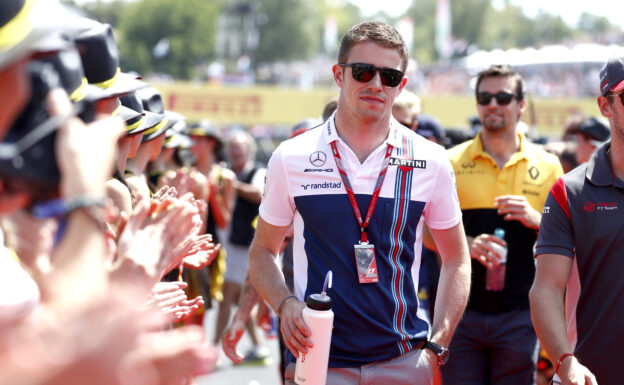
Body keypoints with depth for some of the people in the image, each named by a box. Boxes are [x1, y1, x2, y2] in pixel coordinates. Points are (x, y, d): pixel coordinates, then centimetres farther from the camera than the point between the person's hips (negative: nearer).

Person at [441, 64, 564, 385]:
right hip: (461, 308, -1)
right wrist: (465, 244, -16)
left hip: (519, 313, 1)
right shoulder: (451, 163, 5)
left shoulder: (547, 166, 8)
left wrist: (535, 219, -12)